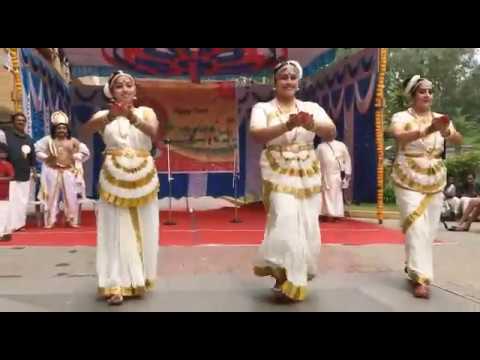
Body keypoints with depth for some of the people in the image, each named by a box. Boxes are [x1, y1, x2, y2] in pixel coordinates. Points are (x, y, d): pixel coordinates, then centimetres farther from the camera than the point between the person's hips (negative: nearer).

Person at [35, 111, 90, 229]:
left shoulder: (72, 141, 5)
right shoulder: (48, 140, 0)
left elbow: (85, 152, 10)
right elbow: (36, 150, -1)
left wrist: (75, 158, -1)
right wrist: (47, 158, -9)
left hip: (69, 172, 1)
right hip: (53, 172, -1)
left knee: (71, 197, 2)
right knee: (52, 197, 2)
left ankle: (72, 220, 13)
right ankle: (50, 221, 10)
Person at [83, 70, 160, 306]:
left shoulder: (146, 112, 7)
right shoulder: (104, 115, 6)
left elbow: (153, 131, -15)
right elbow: (87, 129, -16)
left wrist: (133, 118, -34)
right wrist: (110, 116, -35)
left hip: (142, 179, 1)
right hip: (114, 179, -1)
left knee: (141, 231, 6)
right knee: (116, 232, -3)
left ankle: (138, 281, 20)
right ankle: (117, 285, -1)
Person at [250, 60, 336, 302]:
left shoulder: (312, 107, 10)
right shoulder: (263, 108, 2)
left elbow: (330, 129, -7)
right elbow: (257, 134, -18)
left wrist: (310, 124, -30)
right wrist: (288, 125, -33)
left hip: (308, 175, 4)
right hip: (278, 175, -4)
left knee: (308, 230, 7)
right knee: (286, 225, -17)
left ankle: (296, 278, 28)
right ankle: (286, 279, 3)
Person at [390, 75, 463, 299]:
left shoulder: (440, 118, 8)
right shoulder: (402, 117, -4)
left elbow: (459, 140, -8)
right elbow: (400, 137, -26)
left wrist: (446, 131, -31)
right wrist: (428, 130, -42)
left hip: (435, 182, 5)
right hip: (409, 181, -5)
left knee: (429, 229, 9)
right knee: (416, 228, -13)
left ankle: (413, 269, 27)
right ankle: (421, 278, -11)